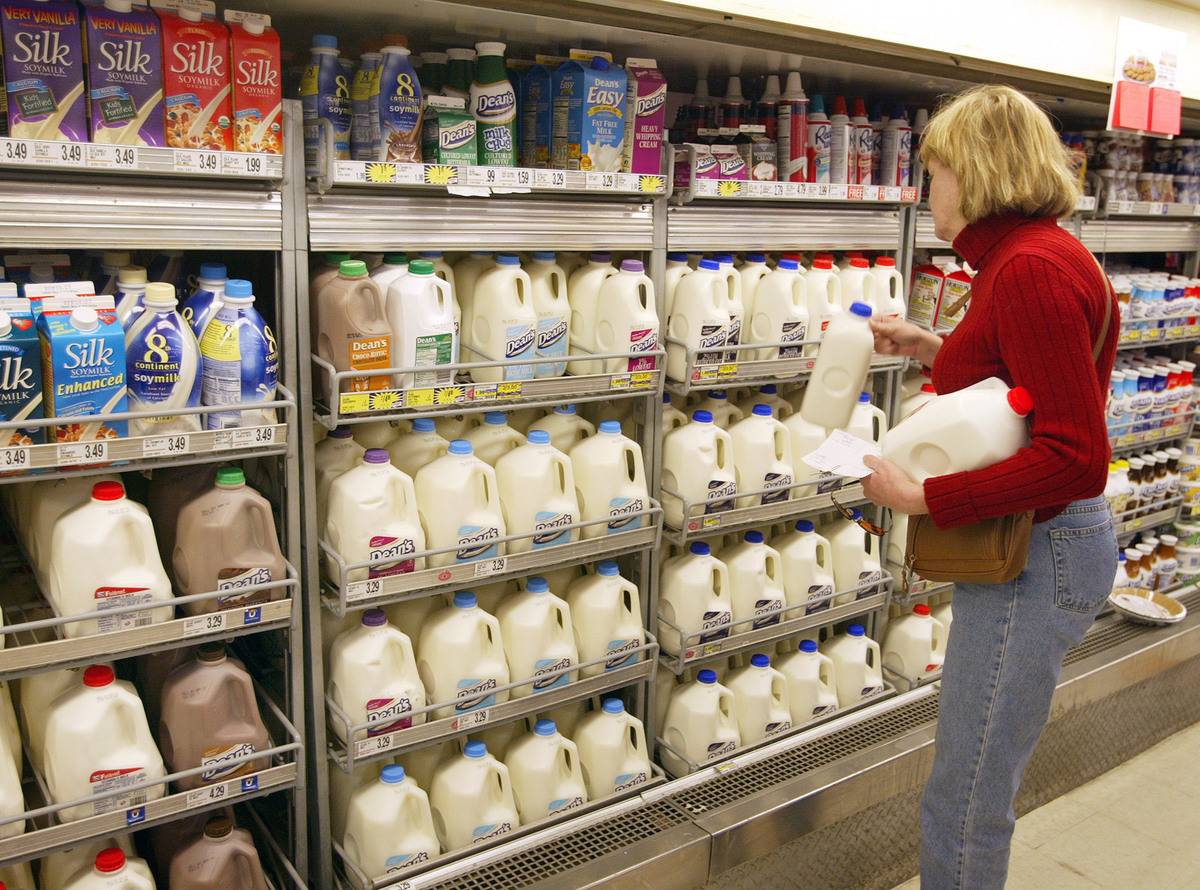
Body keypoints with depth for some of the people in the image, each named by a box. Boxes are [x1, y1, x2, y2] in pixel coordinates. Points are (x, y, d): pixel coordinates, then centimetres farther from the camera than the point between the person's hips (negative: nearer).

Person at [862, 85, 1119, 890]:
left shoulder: (1031, 269, -21)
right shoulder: (1035, 255, 10)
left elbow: (1077, 456, -25)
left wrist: (922, 497, -24)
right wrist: (935, 352, 11)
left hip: (1037, 553, -10)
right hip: (1026, 541, 10)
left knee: (965, 808, 4)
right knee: (976, 788, 24)